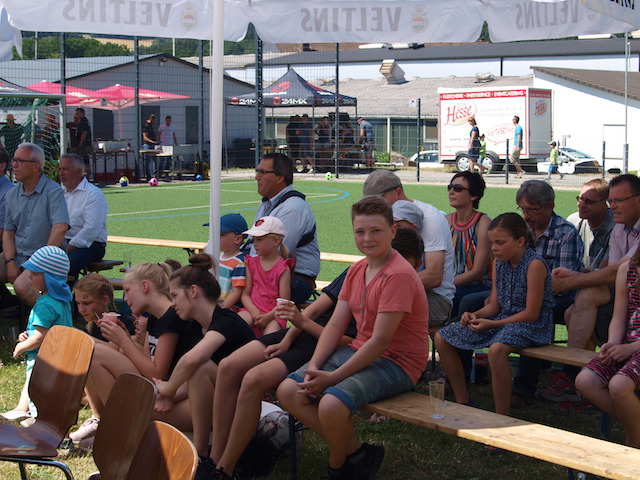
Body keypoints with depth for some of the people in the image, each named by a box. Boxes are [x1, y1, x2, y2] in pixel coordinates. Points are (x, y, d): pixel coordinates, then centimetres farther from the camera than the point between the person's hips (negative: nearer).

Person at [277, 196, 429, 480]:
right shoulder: (356, 270, 9)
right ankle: (356, 452, 0)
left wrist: (332, 378, -21)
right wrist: (314, 367, -10)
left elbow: (380, 341, -22)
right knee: (288, 392, -5)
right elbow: (335, 325, 6)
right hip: (358, 351, 9)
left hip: (396, 363, -9)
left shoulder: (398, 275, -20)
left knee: (331, 404, -32)